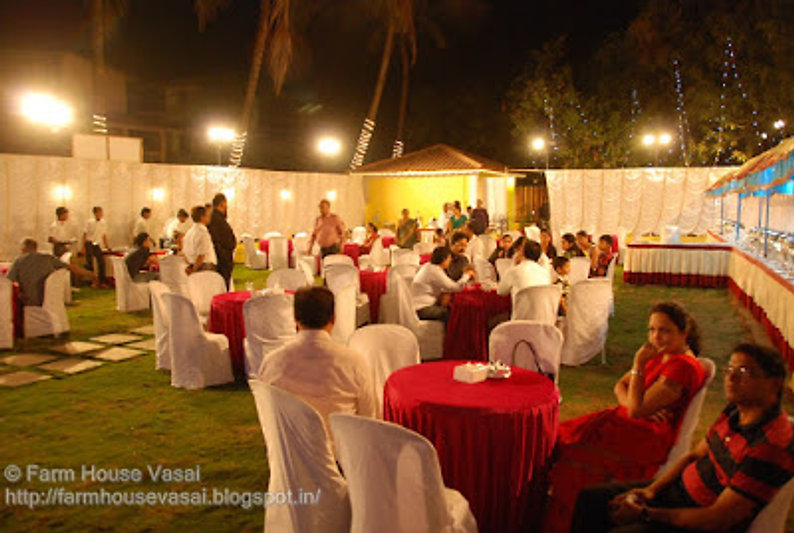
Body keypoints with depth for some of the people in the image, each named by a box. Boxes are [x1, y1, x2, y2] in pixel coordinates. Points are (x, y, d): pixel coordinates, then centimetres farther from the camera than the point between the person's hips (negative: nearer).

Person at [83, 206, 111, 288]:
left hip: (97, 245, 4)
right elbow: (85, 234, -4)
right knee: (89, 263, 1)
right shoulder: (89, 222, -8)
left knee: (101, 262, -2)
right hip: (89, 244, -4)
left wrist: (107, 246, 11)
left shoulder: (104, 222, 3)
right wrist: (83, 247, -7)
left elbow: (104, 235, 11)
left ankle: (102, 281, 8)